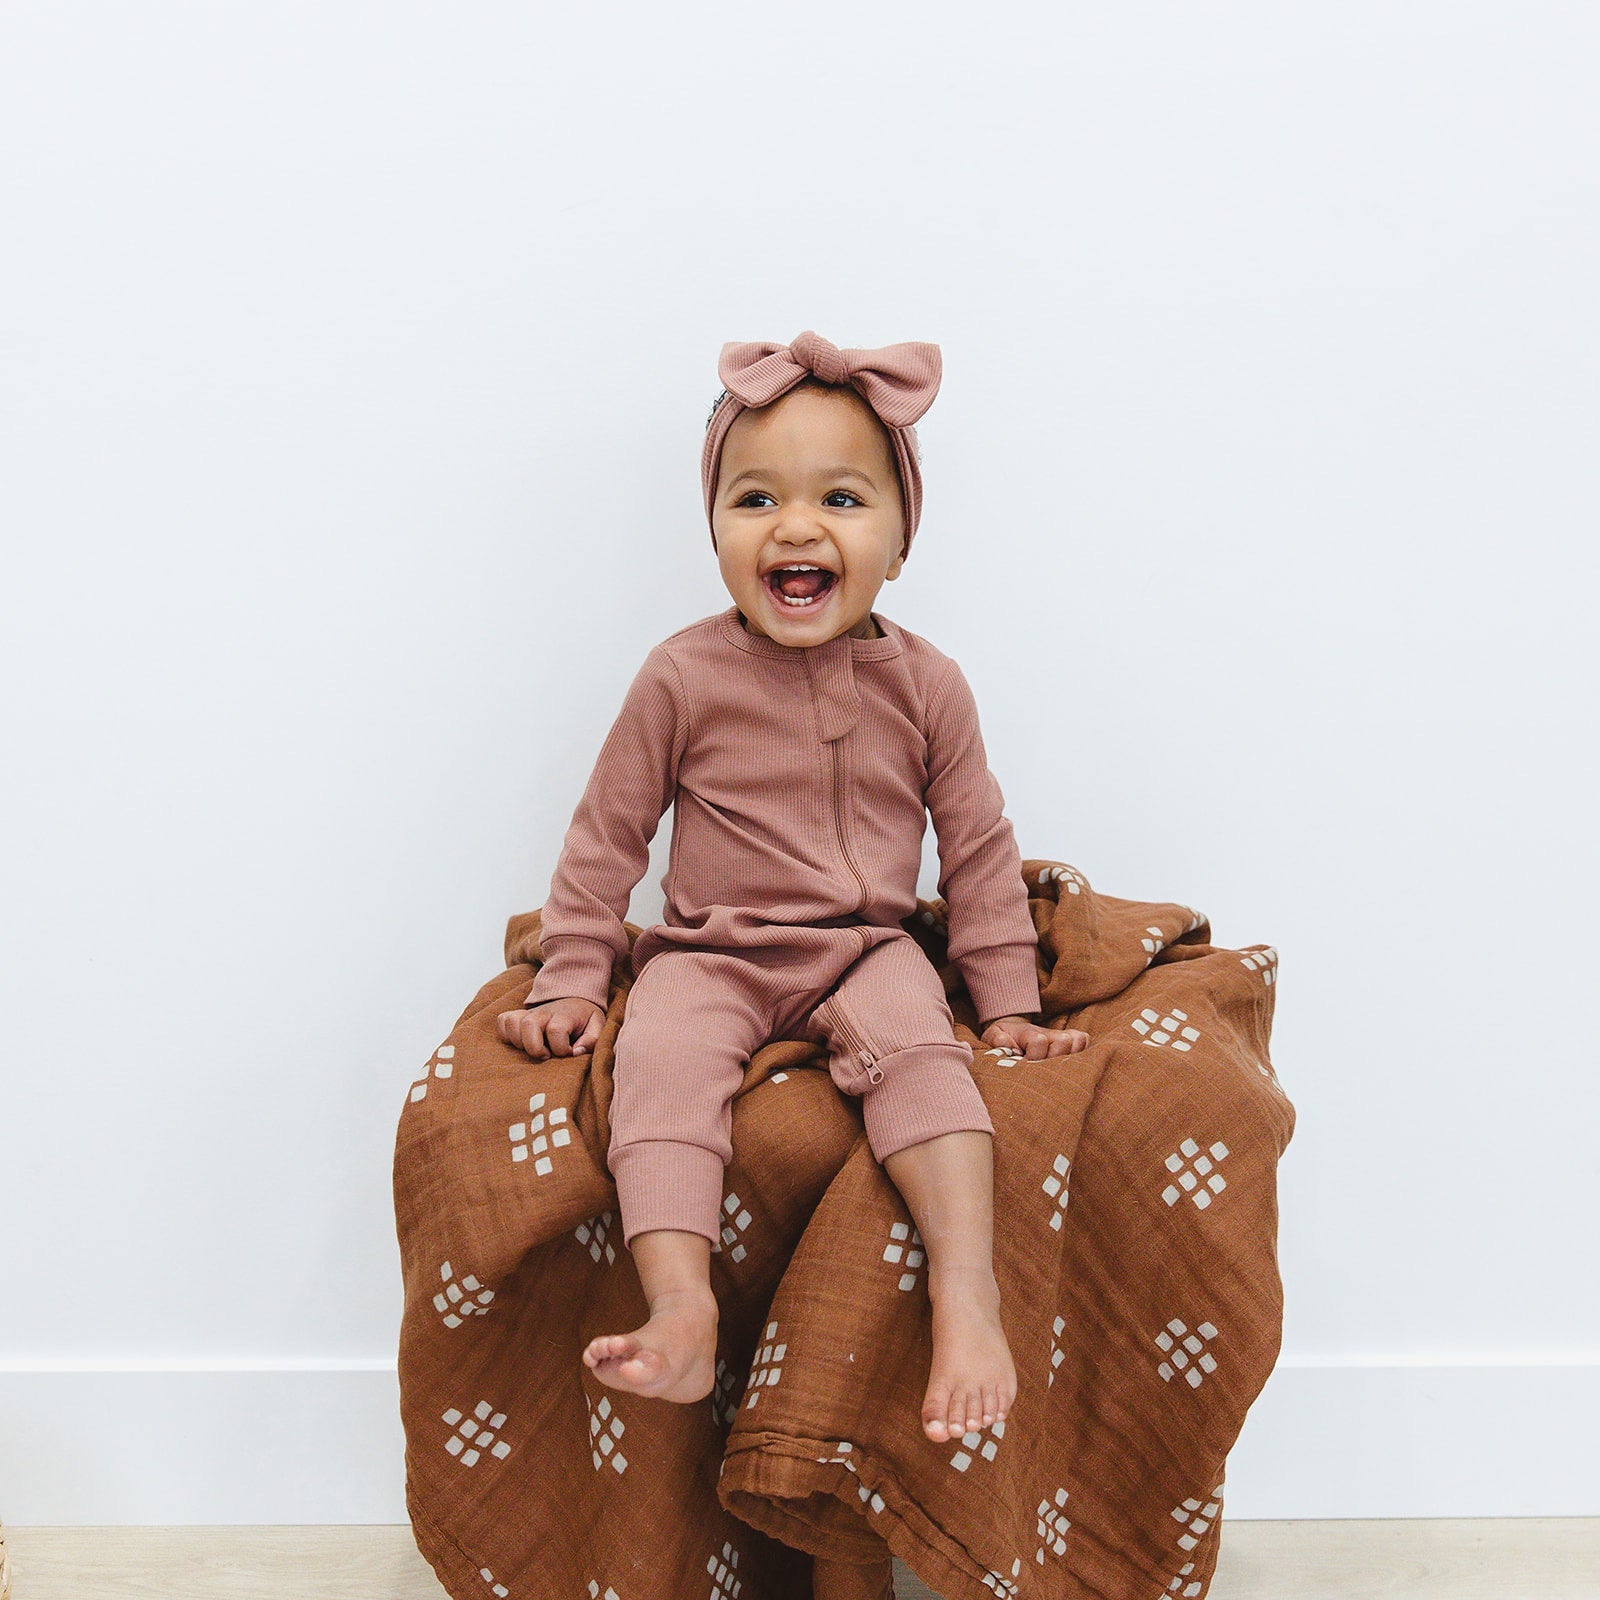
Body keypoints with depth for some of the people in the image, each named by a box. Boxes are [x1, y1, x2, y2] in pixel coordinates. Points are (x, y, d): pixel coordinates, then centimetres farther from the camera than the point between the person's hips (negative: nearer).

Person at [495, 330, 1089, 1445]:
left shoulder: (925, 686, 1)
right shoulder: (684, 679, -3)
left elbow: (978, 849, 9)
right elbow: (608, 834, 5)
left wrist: (1010, 1005, 7)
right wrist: (569, 980, 2)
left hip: (869, 950, 1)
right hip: (712, 956, -1)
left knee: (914, 1039, -32)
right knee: (661, 1055, -32)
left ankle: (967, 1286, -39)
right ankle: (682, 1308, -41)